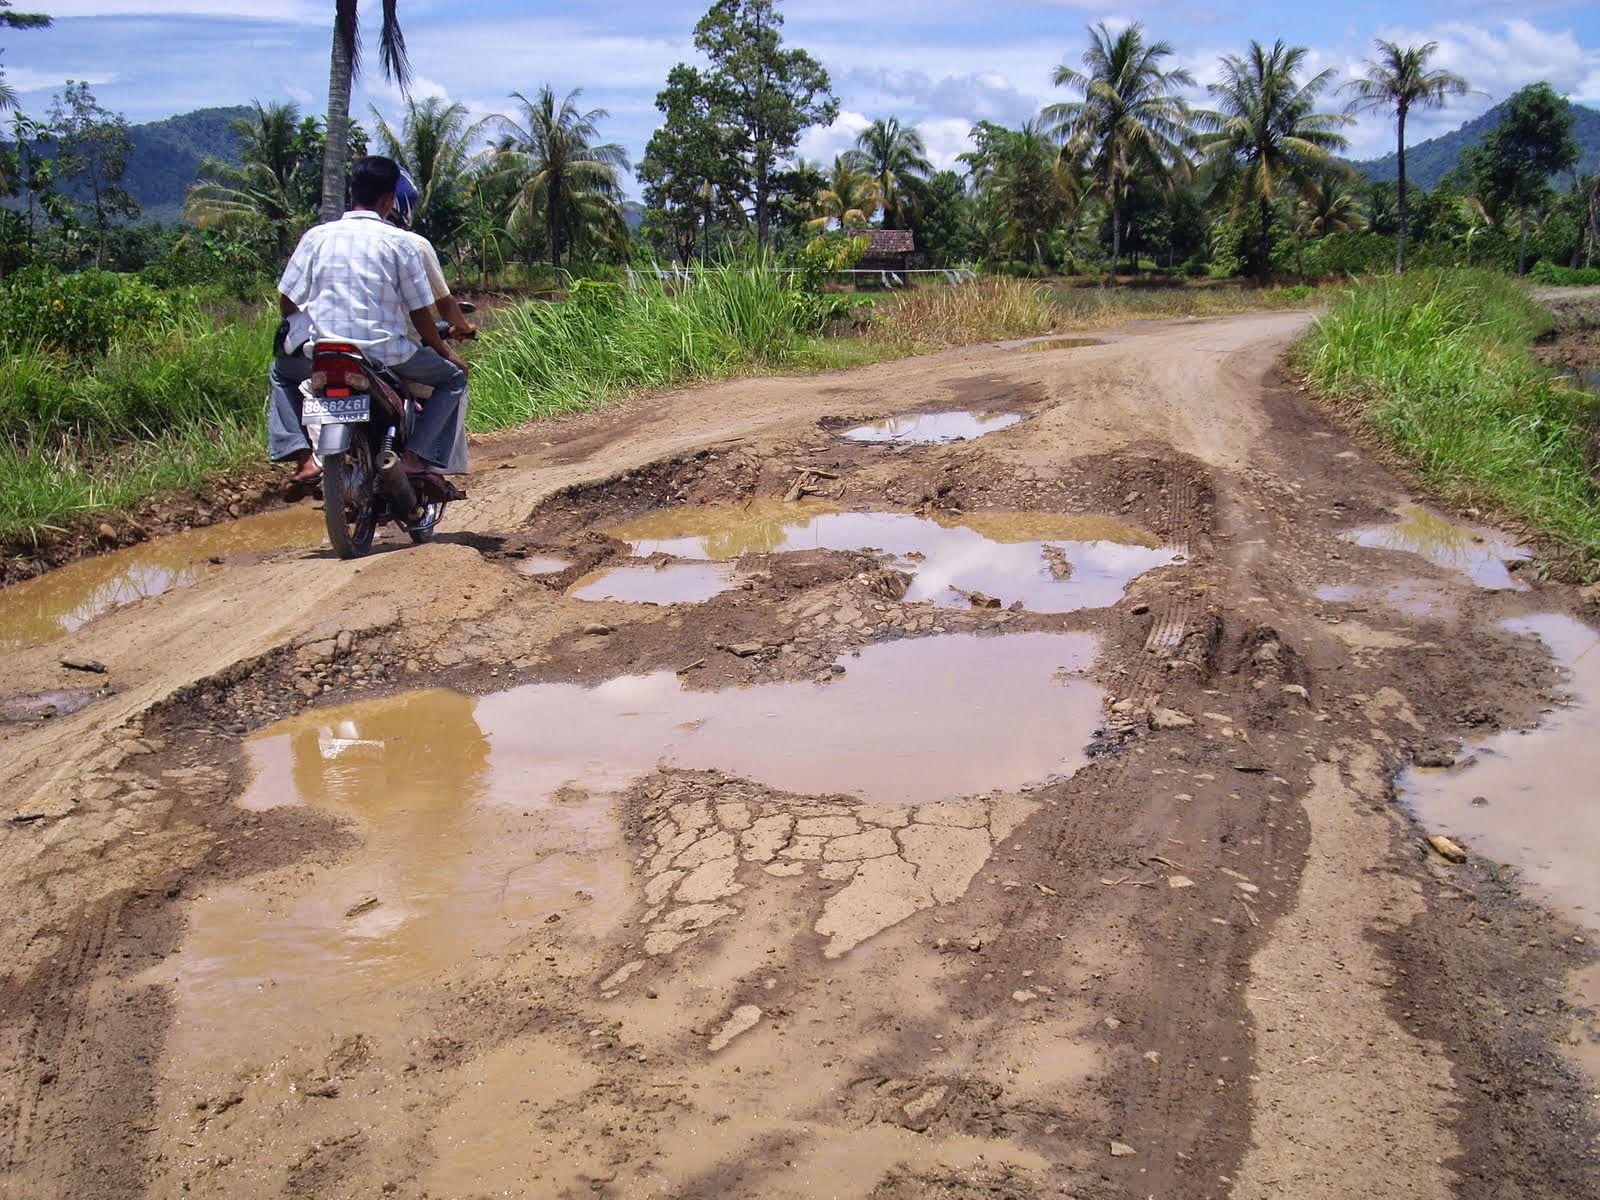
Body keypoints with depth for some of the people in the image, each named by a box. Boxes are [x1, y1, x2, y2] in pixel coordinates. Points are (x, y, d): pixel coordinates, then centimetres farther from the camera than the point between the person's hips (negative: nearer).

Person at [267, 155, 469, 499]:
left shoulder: (317, 235, 6)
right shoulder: (399, 241, -1)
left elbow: (286, 301, 8)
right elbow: (420, 312, -1)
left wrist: (303, 334, 29)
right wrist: (445, 352, 16)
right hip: (386, 353, -3)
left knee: (281, 371, 33)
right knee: (453, 377, 19)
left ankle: (303, 458, 11)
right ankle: (419, 456, -1)